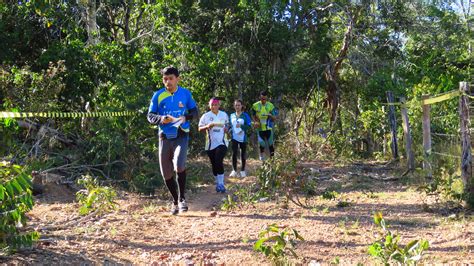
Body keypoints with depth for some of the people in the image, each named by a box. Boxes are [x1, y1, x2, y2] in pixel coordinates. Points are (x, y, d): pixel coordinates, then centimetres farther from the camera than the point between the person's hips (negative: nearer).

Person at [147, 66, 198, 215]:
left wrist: (186, 117, -12)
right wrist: (161, 119, -19)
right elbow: (150, 116, 3)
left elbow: (195, 112, 10)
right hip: (164, 137, 2)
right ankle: (175, 201, 29)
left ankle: (182, 198, -3)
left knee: (179, 166, -24)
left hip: (181, 136, -2)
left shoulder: (185, 93, 2)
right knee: (166, 173, 7)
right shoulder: (158, 95, 1)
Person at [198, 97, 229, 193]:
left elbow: (227, 125, 21)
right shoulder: (206, 116, 2)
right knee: (214, 164, 7)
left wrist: (226, 129, -2)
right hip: (210, 144, 1)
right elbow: (200, 128, 0)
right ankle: (217, 182, 23)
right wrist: (207, 126, -20)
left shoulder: (224, 115, 8)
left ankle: (221, 184, -14)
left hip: (222, 142, -1)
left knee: (219, 162, -18)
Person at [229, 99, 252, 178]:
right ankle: (234, 171, 2)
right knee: (234, 153, -5)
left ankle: (243, 171, 19)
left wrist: (241, 126, -22)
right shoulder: (232, 115, 7)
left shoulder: (245, 115, -4)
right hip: (234, 137, 2)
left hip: (243, 137, -2)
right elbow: (230, 126, 16)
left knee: (243, 154, 7)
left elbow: (249, 126, -8)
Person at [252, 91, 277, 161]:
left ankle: (272, 155, 12)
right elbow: (253, 116, 11)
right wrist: (256, 122, -8)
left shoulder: (271, 106, -3)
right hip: (260, 128, 0)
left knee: (270, 142, 0)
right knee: (261, 143, 4)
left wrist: (270, 115, -22)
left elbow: (275, 118, 0)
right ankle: (262, 155, 23)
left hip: (268, 128, 0)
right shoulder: (255, 106, -1)